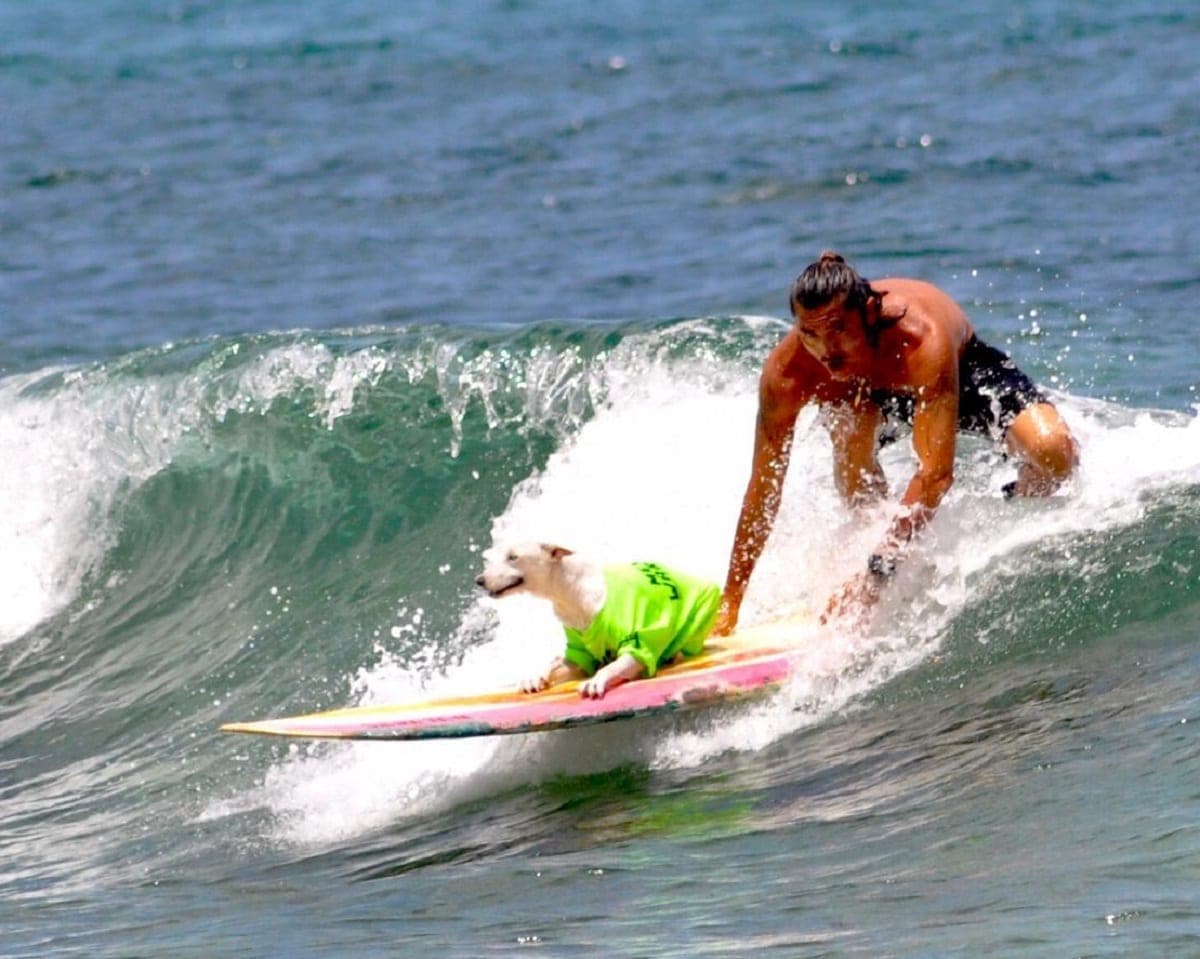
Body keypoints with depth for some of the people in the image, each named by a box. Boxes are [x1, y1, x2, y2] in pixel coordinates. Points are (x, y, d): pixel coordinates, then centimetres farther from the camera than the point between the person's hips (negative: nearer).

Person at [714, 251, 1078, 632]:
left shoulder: (920, 340, -45)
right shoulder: (786, 374, -34)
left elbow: (935, 474, -47)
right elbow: (763, 490, -25)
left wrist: (875, 575, -53)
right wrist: (729, 606, -25)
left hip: (966, 371, -2)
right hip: (870, 388, 2)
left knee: (1054, 454, -28)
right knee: (851, 427, -35)